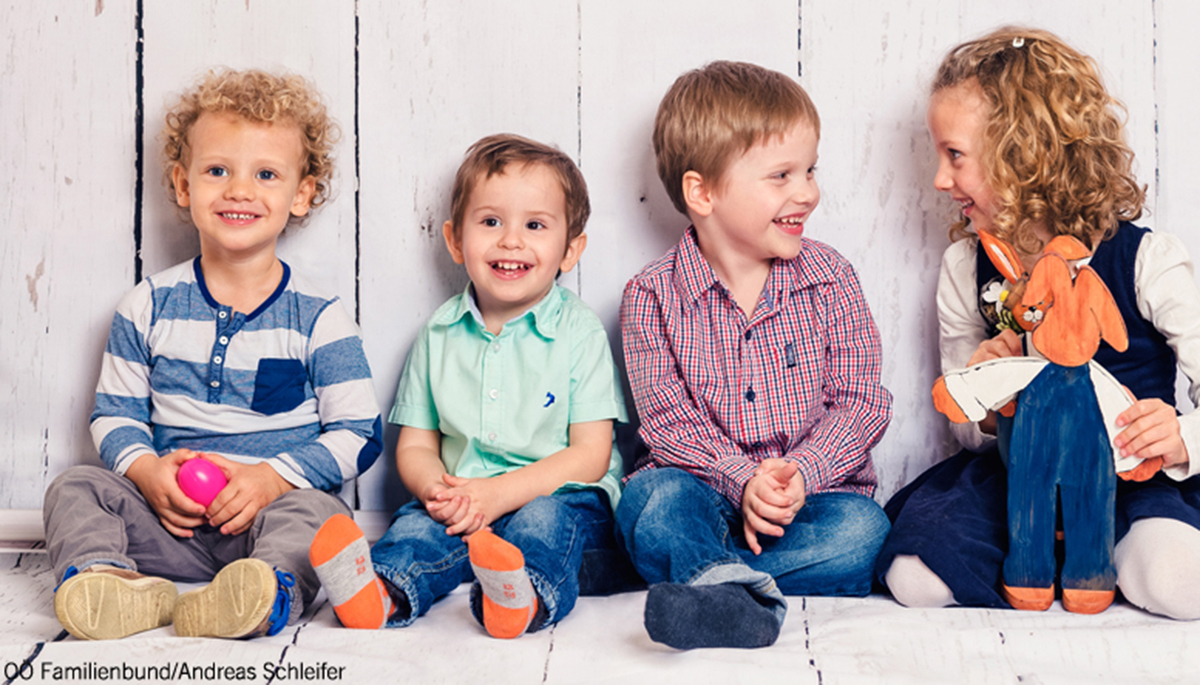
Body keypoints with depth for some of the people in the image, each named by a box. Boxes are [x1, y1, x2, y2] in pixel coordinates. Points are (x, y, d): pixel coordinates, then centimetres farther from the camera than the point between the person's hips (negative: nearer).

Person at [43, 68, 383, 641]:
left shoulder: (318, 318, 0)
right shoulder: (148, 307, 8)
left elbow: (359, 433, -2)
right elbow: (114, 412, 12)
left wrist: (271, 478, -15)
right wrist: (146, 470, -10)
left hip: (272, 509, -3)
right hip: (169, 519, 3)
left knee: (313, 511, -33)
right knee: (75, 488, -16)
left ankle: (265, 593, -59)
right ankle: (109, 579, -42)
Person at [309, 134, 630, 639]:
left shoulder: (579, 332, 0)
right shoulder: (439, 335, 11)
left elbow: (591, 455, -6)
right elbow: (414, 445, 12)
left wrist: (499, 493, -19)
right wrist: (436, 487, -14)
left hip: (558, 496, -3)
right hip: (463, 503, 3)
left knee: (547, 519, -34)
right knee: (421, 520, -26)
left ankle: (525, 593, -60)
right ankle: (382, 592, -52)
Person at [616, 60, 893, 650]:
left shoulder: (828, 278, 3)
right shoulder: (653, 296, -2)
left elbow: (860, 402, -1)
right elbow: (668, 419, -8)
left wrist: (800, 473, -20)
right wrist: (744, 481, -26)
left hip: (813, 492, 2)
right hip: (705, 490, -1)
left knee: (860, 529, -29)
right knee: (650, 495, -31)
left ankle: (708, 578, -32)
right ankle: (740, 589, -51)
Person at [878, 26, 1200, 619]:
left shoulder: (1145, 259, -9)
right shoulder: (965, 268, 3)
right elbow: (967, 431, 10)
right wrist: (984, 410, -14)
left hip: (1131, 473, -3)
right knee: (915, 579, -22)